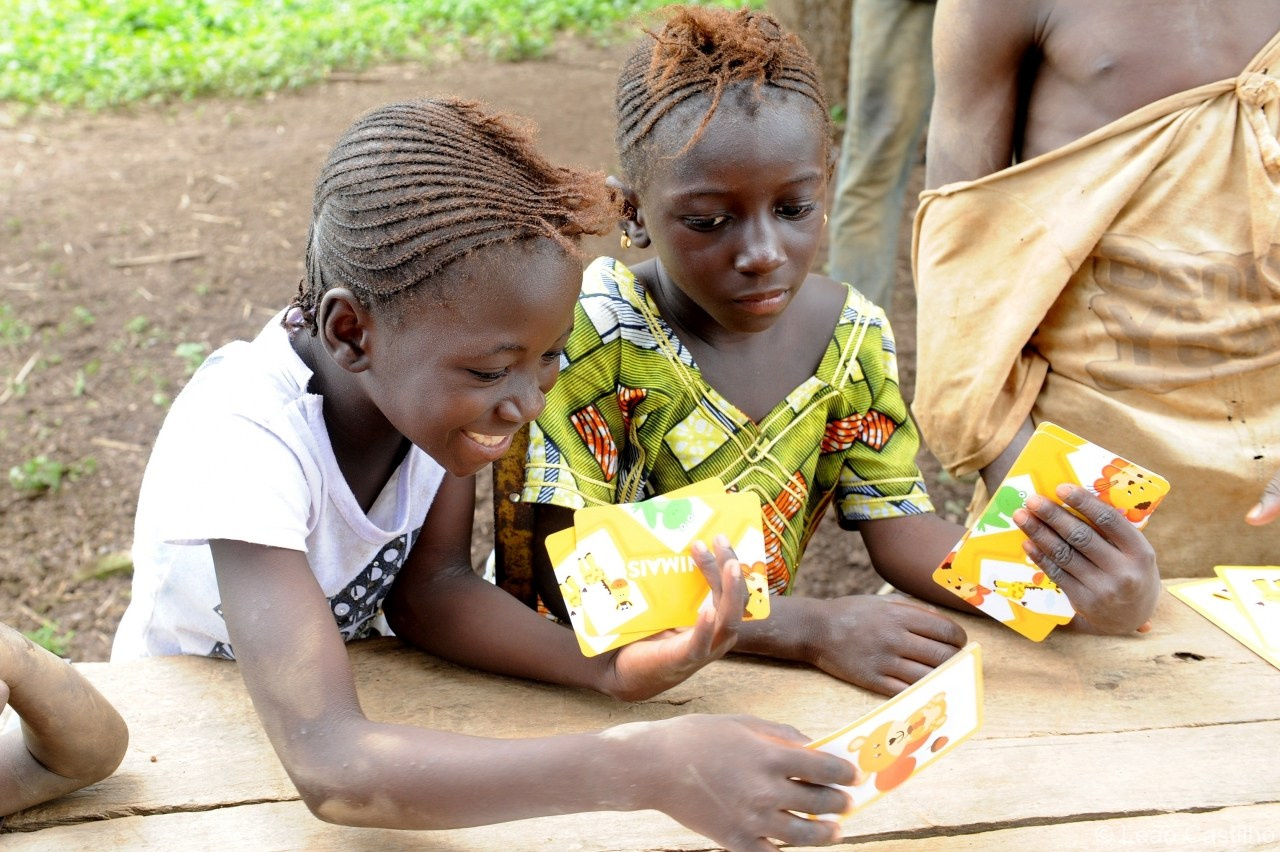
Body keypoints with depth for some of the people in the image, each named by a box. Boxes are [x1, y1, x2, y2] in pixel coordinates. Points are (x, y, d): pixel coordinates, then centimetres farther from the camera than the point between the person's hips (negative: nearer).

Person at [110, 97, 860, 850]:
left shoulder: (441, 360, -18)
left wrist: (605, 666, -29)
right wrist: (642, 769, -50)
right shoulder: (244, 441, -34)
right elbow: (328, 767, -43)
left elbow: (429, 585, -13)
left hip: (348, 698, 5)